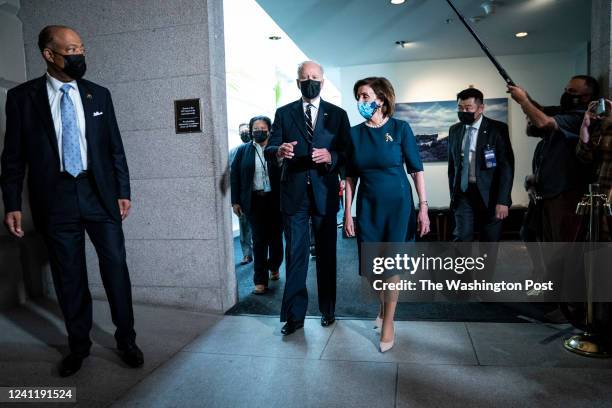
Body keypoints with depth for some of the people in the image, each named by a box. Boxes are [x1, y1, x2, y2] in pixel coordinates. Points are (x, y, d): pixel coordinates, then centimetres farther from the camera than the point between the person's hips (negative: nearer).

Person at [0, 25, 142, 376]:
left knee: (116, 267, 3)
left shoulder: (99, 95, 5)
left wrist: (123, 191, 3)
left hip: (100, 193, 1)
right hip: (55, 199, -1)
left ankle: (126, 340, 19)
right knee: (69, 277, 9)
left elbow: (115, 147, 7)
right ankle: (79, 345, 27)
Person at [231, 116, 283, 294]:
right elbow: (235, 176, 6)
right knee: (259, 240, 0)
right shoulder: (243, 150, 7)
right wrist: (235, 201, 1)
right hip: (254, 201, 0)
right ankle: (260, 281, 7)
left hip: (275, 201, 0)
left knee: (276, 237, 11)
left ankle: (274, 267, 39)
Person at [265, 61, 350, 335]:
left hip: (325, 194, 0)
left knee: (327, 255, 10)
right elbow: (270, 149, 0)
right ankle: (294, 315, 12)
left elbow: (348, 153, 1)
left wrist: (331, 156, -21)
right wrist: (279, 151, -23)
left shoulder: (337, 114, 6)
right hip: (293, 194, 0)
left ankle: (327, 310, 24)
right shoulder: (283, 113, 8)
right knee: (295, 255, 3)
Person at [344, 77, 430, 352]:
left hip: (398, 205, -3)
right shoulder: (355, 133, 1)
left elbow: (417, 170, -6)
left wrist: (423, 208, -11)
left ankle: (388, 324, 17)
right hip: (367, 207, 3)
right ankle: (383, 304, 39)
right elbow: (350, 177, 4)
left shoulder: (400, 128, -6)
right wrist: (347, 212, 1)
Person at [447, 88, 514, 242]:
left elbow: (507, 166, -10)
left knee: (490, 241, 8)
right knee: (461, 238, -7)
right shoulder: (454, 130, 7)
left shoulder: (497, 129, -6)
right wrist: (453, 194, 11)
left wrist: (502, 200, -15)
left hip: (489, 194, -2)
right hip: (463, 192, 3)